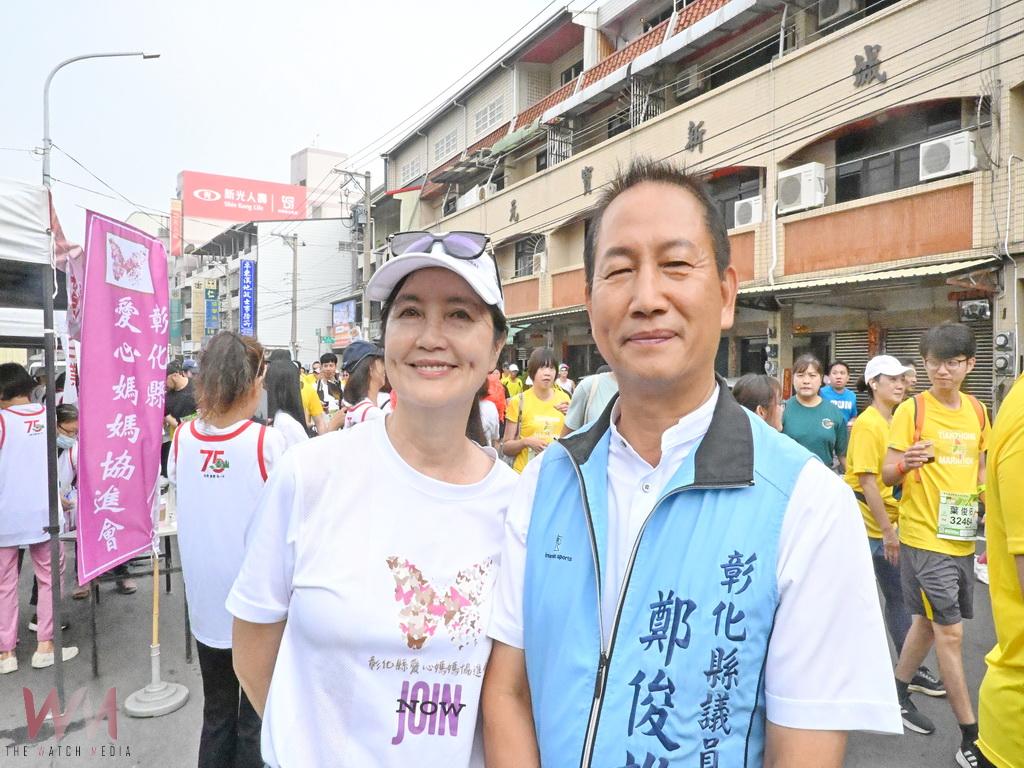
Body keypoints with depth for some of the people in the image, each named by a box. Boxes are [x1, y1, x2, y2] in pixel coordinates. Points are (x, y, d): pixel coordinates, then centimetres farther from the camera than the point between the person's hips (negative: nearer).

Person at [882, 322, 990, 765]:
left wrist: (986, 491, 0)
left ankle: (898, 692, 35)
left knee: (929, 621, 17)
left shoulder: (977, 411, 7)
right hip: (925, 537, -6)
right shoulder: (913, 409, -11)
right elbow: (887, 475, -11)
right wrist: (905, 464, -32)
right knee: (950, 631, -2)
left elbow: (979, 467, 19)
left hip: (962, 538, 6)